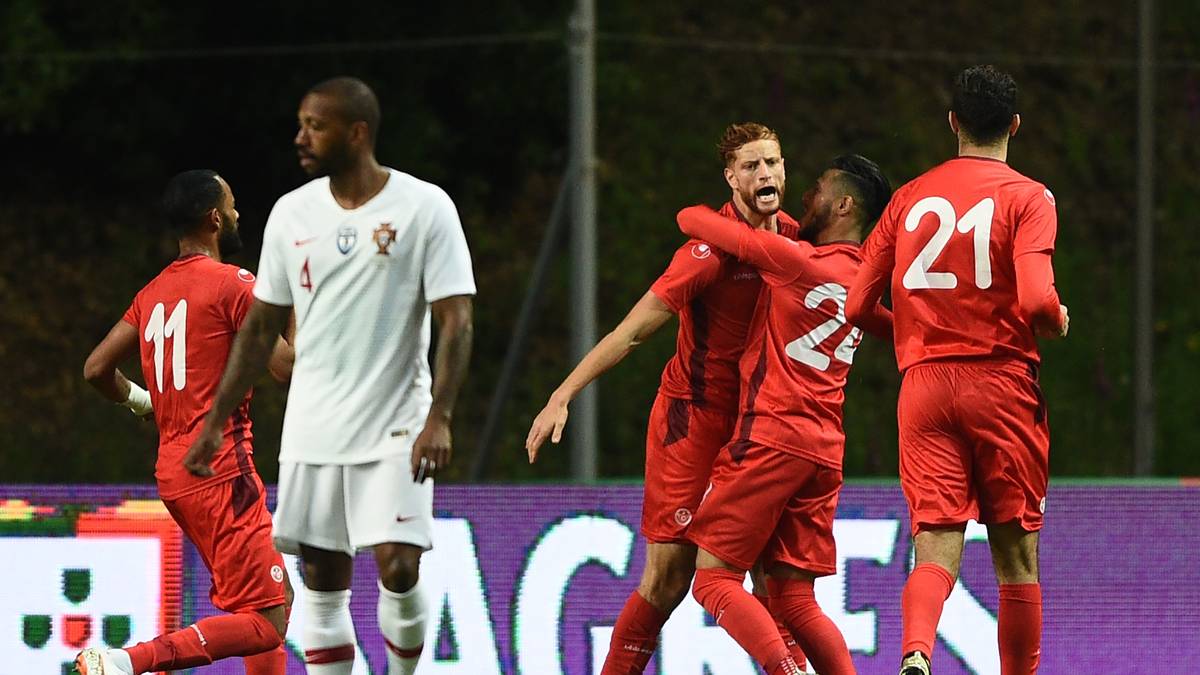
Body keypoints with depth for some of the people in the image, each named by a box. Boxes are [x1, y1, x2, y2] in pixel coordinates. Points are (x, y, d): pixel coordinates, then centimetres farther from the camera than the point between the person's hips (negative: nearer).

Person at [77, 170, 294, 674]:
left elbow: (96, 369, 13)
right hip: (222, 469, -9)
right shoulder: (233, 284, -10)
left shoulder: (152, 294, 12)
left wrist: (142, 402, 30)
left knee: (278, 598, 20)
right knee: (262, 624, -11)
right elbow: (289, 368, -14)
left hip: (173, 473, 9)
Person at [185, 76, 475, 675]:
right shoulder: (293, 212, 7)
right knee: (323, 584, 3)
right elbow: (261, 325, 13)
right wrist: (216, 421, 10)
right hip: (313, 431, 4)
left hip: (395, 428, -4)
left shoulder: (424, 208, -7)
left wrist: (440, 417, -22)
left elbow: (455, 320, -10)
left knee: (398, 568, -15)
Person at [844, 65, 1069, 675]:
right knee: (1016, 555, 9)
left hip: (923, 383, 2)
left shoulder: (910, 197, 10)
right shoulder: (1027, 198, -2)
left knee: (936, 550, -6)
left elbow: (856, 304, 8)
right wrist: (1058, 323, 6)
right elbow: (1036, 300, -17)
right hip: (1002, 380, -2)